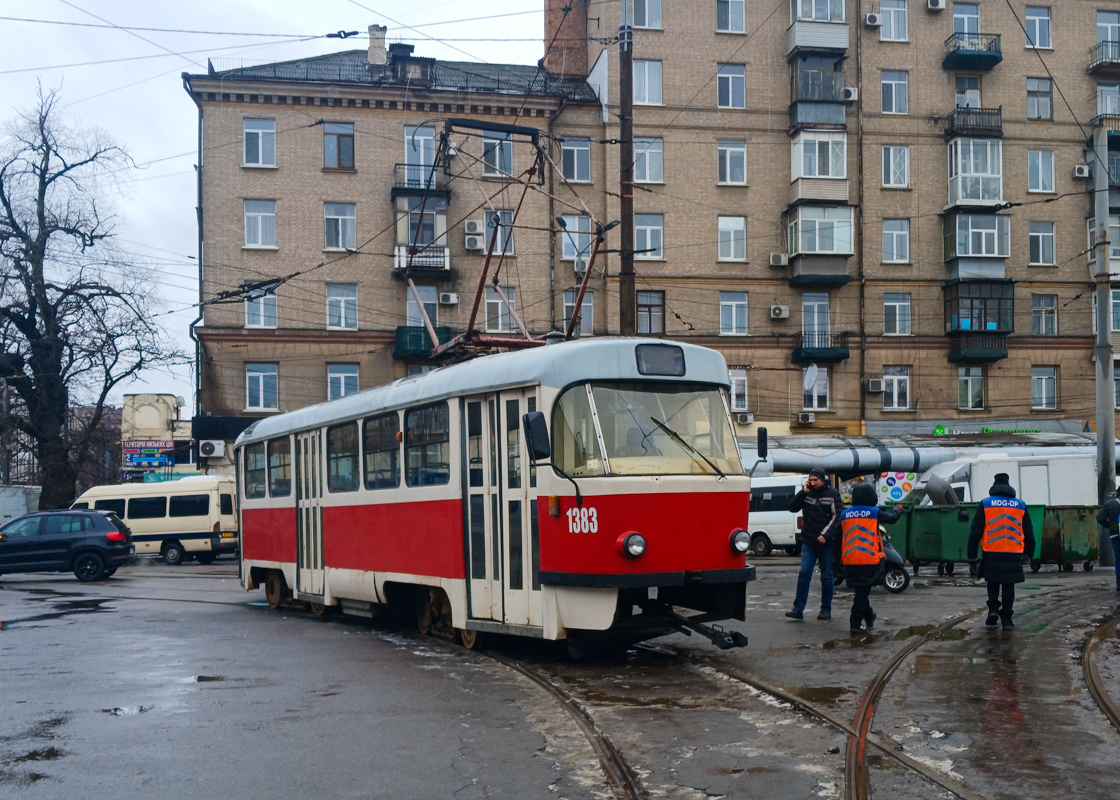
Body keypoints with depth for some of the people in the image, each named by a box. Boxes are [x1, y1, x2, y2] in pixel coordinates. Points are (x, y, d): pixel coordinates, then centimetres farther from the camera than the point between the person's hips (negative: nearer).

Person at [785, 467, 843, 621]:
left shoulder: (832, 494, -1)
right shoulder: (807, 493, 8)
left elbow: (837, 516, -7)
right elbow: (792, 507, 2)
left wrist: (825, 535, -15)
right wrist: (803, 492, -8)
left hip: (826, 543, -2)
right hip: (808, 542, 2)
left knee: (826, 576, 6)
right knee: (804, 573, -6)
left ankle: (826, 609, 13)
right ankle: (798, 609, -6)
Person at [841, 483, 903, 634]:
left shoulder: (844, 514, 6)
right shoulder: (874, 512, -5)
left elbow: (839, 536, 13)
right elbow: (892, 518, 11)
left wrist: (840, 557, 24)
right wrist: (898, 508, 33)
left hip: (849, 560, 4)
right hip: (869, 560, -4)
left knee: (861, 590, 17)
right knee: (863, 592, 4)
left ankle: (869, 618, 28)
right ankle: (855, 623, 2)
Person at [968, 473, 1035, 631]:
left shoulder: (985, 504, 1)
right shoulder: (1020, 505, 9)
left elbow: (975, 531, 0)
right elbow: (1029, 533, 14)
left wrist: (972, 554, 5)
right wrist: (1029, 553, 22)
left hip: (991, 552, -1)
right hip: (1014, 554, 1)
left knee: (993, 583, 16)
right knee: (1009, 586, 8)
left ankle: (993, 608, -3)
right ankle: (1006, 618, 6)